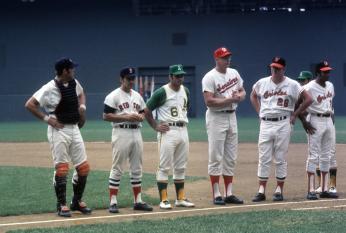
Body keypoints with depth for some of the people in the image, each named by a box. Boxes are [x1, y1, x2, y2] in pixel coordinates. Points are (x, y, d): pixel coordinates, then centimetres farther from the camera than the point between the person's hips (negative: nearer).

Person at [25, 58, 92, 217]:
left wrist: (82, 106, 9)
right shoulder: (50, 88, -15)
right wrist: (47, 119, -17)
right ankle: (62, 205, 3)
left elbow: (81, 94, 29)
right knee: (61, 168, -6)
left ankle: (77, 202, 20)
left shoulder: (74, 83, 6)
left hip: (74, 129, 7)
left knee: (83, 167, 6)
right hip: (59, 131, -7)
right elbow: (29, 104, -16)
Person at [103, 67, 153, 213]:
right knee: (117, 169, -5)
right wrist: (126, 117, -17)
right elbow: (106, 116, -11)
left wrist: (140, 117, -3)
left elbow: (143, 113, 22)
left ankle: (138, 201, 15)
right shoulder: (113, 96, -6)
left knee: (137, 168, 9)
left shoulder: (137, 96, 15)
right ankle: (113, 202, -4)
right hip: (121, 133, -7)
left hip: (136, 133, 7)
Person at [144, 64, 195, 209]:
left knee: (181, 167, 11)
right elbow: (147, 110, -5)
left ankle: (180, 198, 17)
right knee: (164, 166, -5)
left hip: (183, 130, 7)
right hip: (168, 131, -7)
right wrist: (156, 127, -8)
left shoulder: (185, 91, 11)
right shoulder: (162, 92, -10)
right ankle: (163, 200, -5)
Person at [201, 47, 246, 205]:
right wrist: (230, 99, -22)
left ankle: (229, 194, 14)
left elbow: (243, 92, 16)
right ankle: (216, 195, -2)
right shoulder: (210, 77, -13)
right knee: (216, 157, -4)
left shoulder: (234, 73, 9)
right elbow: (209, 101, -21)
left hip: (232, 117, 7)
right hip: (216, 118, -7)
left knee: (231, 158, 9)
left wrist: (239, 96, -7)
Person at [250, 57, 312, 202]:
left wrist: (294, 115, -2)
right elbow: (253, 96, 24)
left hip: (283, 124, -2)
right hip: (265, 124, 2)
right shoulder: (262, 83, 6)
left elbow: (308, 99, -1)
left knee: (280, 159, 2)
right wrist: (259, 112, 12)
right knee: (263, 159, 0)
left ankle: (279, 191, 9)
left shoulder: (292, 85, -3)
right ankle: (261, 191, 2)